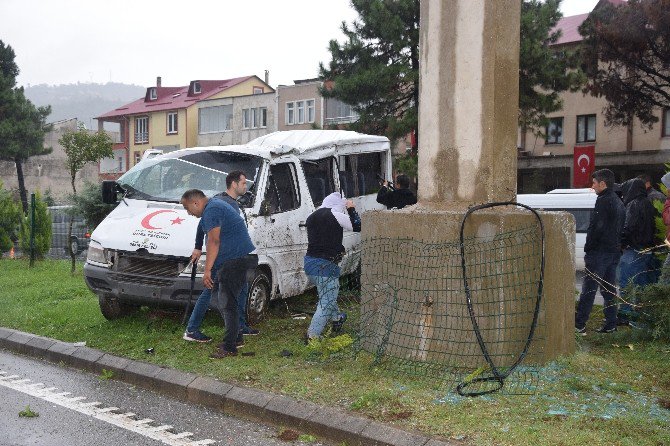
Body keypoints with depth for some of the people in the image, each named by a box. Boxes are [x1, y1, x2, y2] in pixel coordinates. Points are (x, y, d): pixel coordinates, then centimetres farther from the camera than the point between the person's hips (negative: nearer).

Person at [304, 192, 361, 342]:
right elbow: (357, 226, -4)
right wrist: (351, 209, 11)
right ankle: (312, 336, -3)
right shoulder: (335, 215, -10)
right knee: (326, 302, 0)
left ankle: (337, 318, 50)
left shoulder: (312, 217, 12)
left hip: (309, 262, 9)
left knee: (327, 295, 30)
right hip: (325, 265, -9)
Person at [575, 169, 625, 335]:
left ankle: (579, 324, -7)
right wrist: (617, 248, 18)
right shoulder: (618, 202, 18)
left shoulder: (603, 201, -13)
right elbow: (620, 229, 20)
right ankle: (610, 325, 14)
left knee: (589, 289, -8)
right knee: (609, 289, 12)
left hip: (600, 251, -9)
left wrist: (588, 248, -13)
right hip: (615, 251, 9)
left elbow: (596, 227, -19)